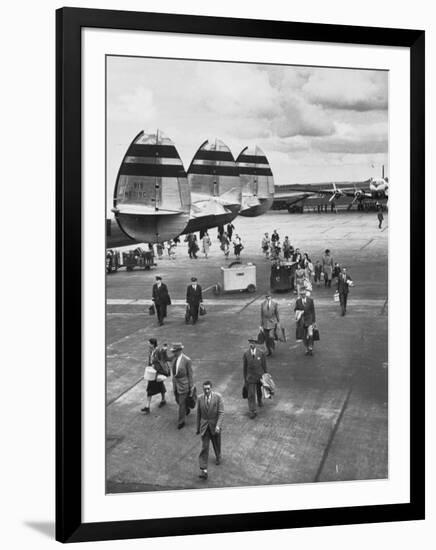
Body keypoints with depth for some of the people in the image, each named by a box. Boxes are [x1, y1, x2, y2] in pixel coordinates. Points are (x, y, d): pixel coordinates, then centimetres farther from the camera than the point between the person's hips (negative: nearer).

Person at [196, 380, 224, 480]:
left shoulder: (218, 397, -14)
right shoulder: (200, 398, -5)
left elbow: (221, 412, -15)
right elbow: (198, 414, 5)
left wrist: (218, 425, -25)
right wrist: (198, 428, 10)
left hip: (214, 425, -1)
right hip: (204, 426, 1)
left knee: (216, 444, 20)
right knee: (204, 447, -7)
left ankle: (218, 457, 51)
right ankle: (203, 470, -9)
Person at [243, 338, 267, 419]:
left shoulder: (261, 353, -9)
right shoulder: (246, 354, -9)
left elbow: (264, 365, 0)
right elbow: (244, 367, -1)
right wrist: (245, 378, 3)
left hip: (260, 376, 2)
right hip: (250, 377, -1)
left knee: (259, 390, 23)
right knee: (251, 394, -6)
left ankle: (259, 400, 54)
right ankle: (252, 411, -3)